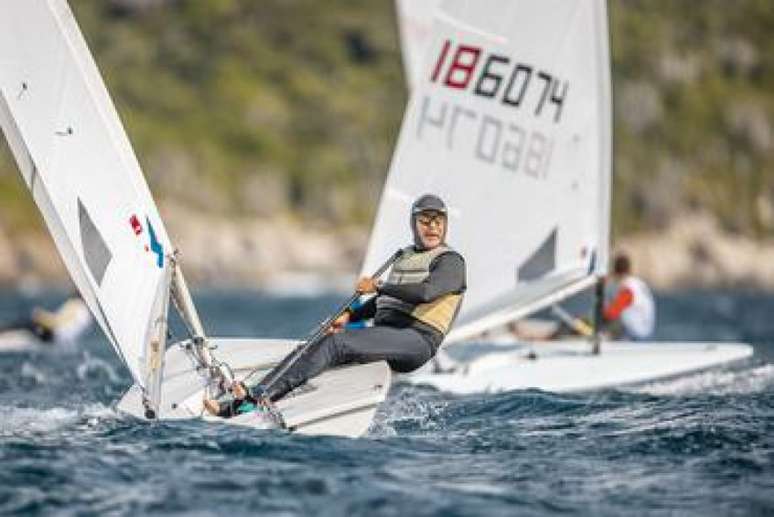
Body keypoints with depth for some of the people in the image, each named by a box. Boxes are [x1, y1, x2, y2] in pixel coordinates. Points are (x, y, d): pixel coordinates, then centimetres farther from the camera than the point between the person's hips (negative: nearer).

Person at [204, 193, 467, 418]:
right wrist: (351, 316, 19)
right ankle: (237, 405, -24)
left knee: (335, 343, -30)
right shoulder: (406, 256, 26)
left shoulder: (451, 261, -2)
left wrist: (377, 286, -17)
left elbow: (426, 292, -23)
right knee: (311, 348, -13)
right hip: (385, 332, 8)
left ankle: (264, 396, -41)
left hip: (417, 340, -8)